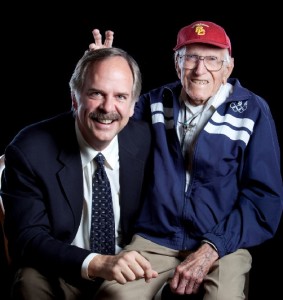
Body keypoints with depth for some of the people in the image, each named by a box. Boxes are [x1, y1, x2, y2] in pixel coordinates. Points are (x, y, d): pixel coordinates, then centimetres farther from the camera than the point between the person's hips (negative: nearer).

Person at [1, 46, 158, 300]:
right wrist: (96, 263, -35)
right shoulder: (29, 151, -15)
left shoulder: (145, 139, -6)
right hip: (62, 275, -3)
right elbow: (27, 239, -19)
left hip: (128, 268, 3)